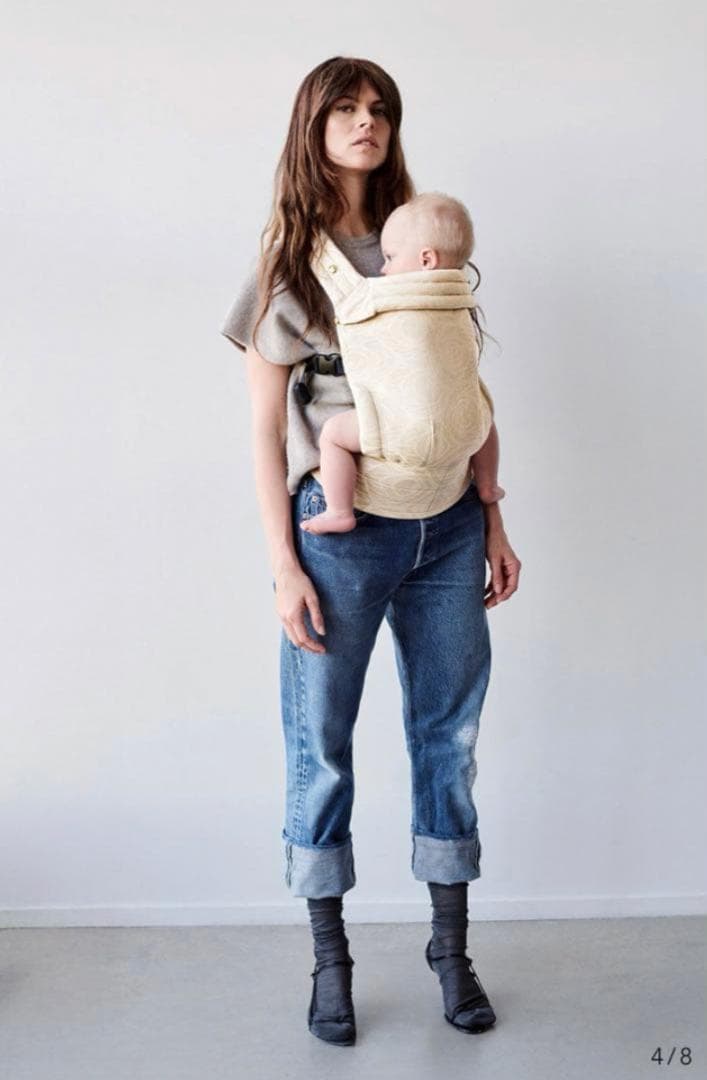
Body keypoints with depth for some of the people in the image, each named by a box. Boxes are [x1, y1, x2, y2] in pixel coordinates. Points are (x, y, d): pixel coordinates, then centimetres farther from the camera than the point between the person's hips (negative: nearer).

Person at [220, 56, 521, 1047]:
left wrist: (492, 520, 8)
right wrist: (285, 568, -9)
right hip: (343, 523, -3)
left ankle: (451, 949, 24)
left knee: (449, 730, 9)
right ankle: (330, 959, 20)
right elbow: (268, 428, -2)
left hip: (447, 523, 3)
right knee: (322, 742, 4)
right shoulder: (288, 261, 2)